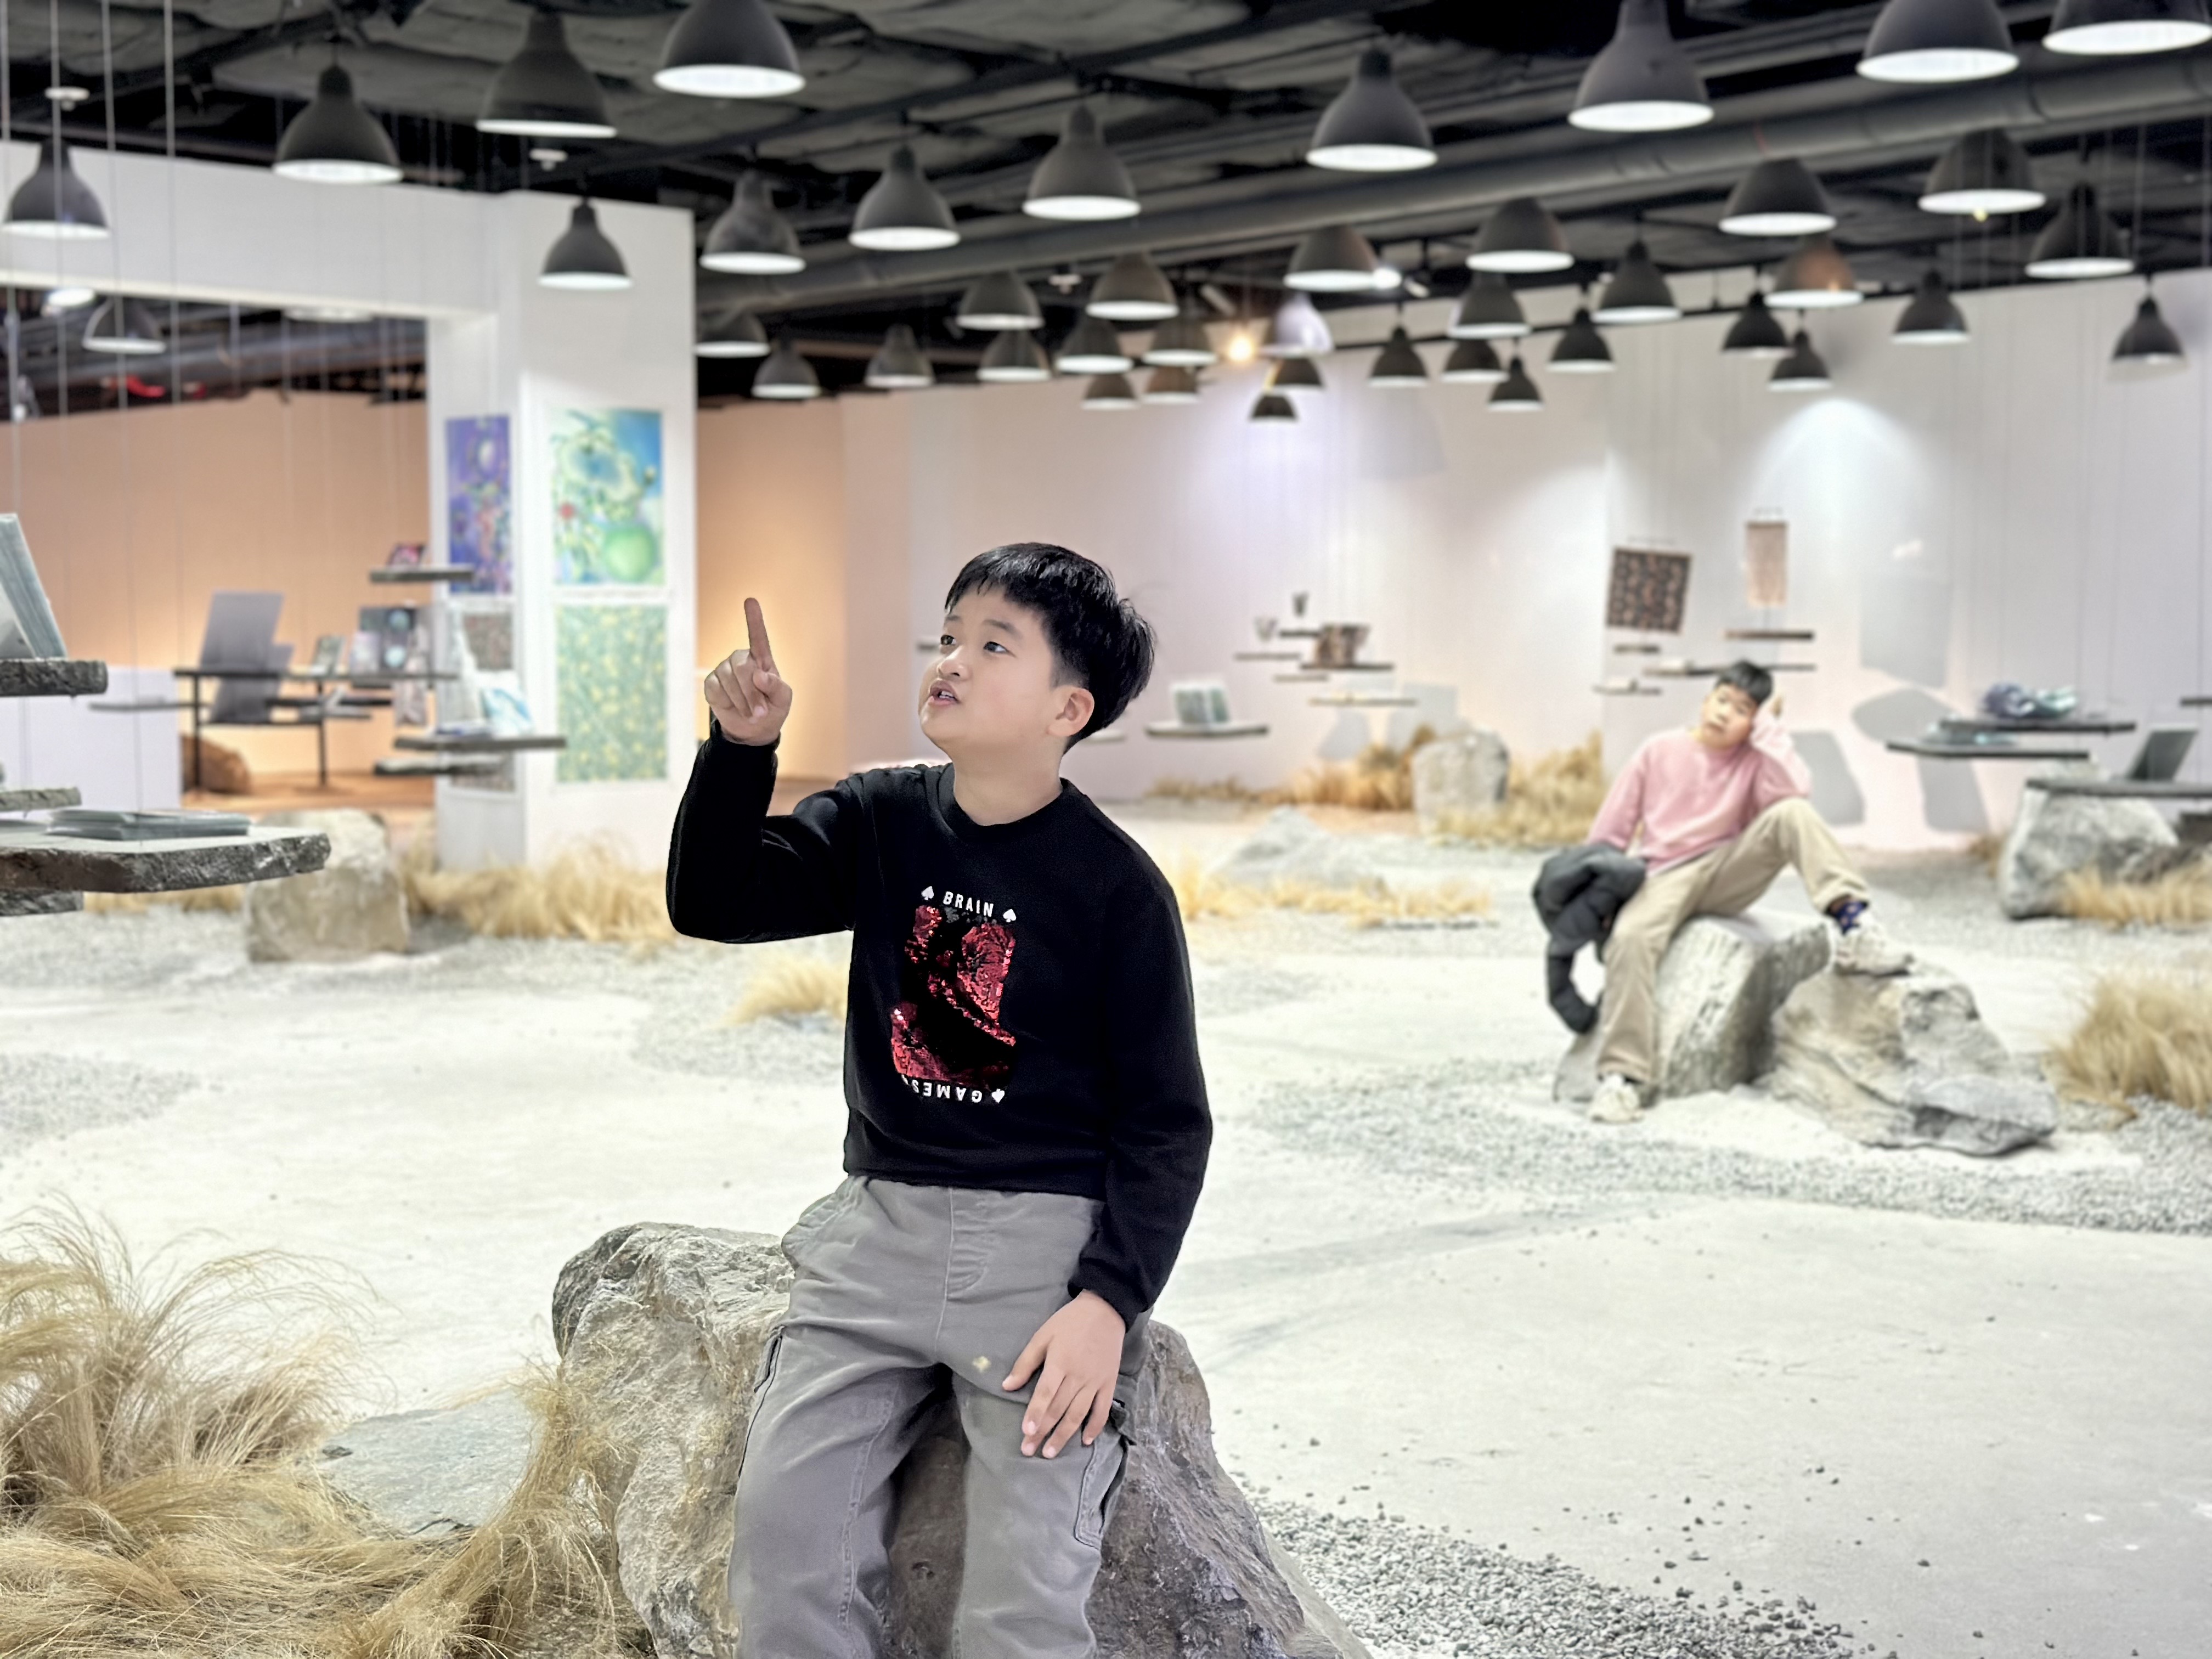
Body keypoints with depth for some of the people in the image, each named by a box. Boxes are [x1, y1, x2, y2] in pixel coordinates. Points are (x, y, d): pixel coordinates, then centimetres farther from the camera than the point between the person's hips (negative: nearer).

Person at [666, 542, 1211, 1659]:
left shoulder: (1114, 885, -8)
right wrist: (741, 749, -17)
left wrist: (1111, 1299, -17)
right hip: (880, 1227, 4)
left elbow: (1165, 1120, -6)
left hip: (1049, 1238, -4)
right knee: (784, 1559, -8)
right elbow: (711, 902, -3)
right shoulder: (881, 823, 5)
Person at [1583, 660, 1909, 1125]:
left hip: (1729, 874, 1)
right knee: (1629, 938, -33)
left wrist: (1768, 727, -12)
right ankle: (1621, 1076, -32)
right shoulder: (1659, 751, 5)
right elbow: (1611, 830, 8)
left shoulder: (1755, 759, 4)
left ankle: (1851, 924, -34)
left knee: (1791, 813, -24)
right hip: (1666, 878, 0)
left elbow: (1793, 791, -20)